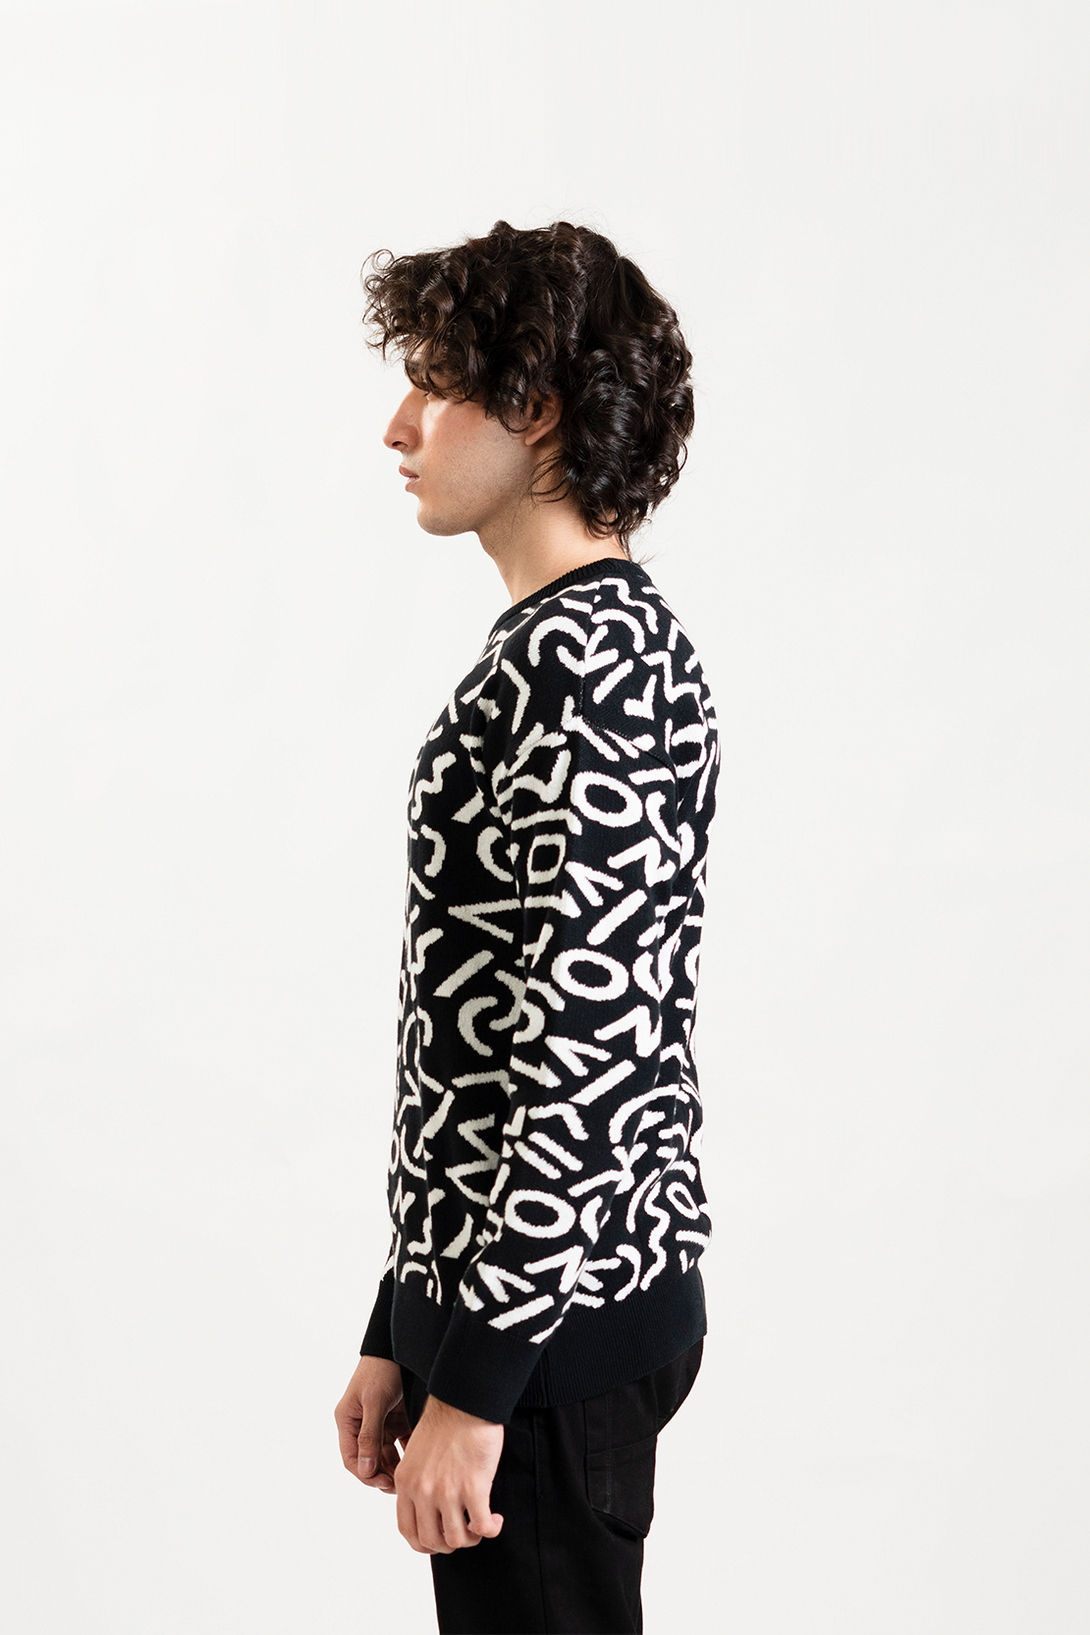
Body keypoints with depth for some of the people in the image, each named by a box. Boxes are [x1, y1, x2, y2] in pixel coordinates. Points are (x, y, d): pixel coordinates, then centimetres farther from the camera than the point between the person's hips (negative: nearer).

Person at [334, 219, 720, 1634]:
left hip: (559, 1321, -10)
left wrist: (474, 1382, -20)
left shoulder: (586, 665, -17)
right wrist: (402, 1335, 18)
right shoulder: (582, 645, 15)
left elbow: (581, 1049, -23)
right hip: (510, 1294, 10)